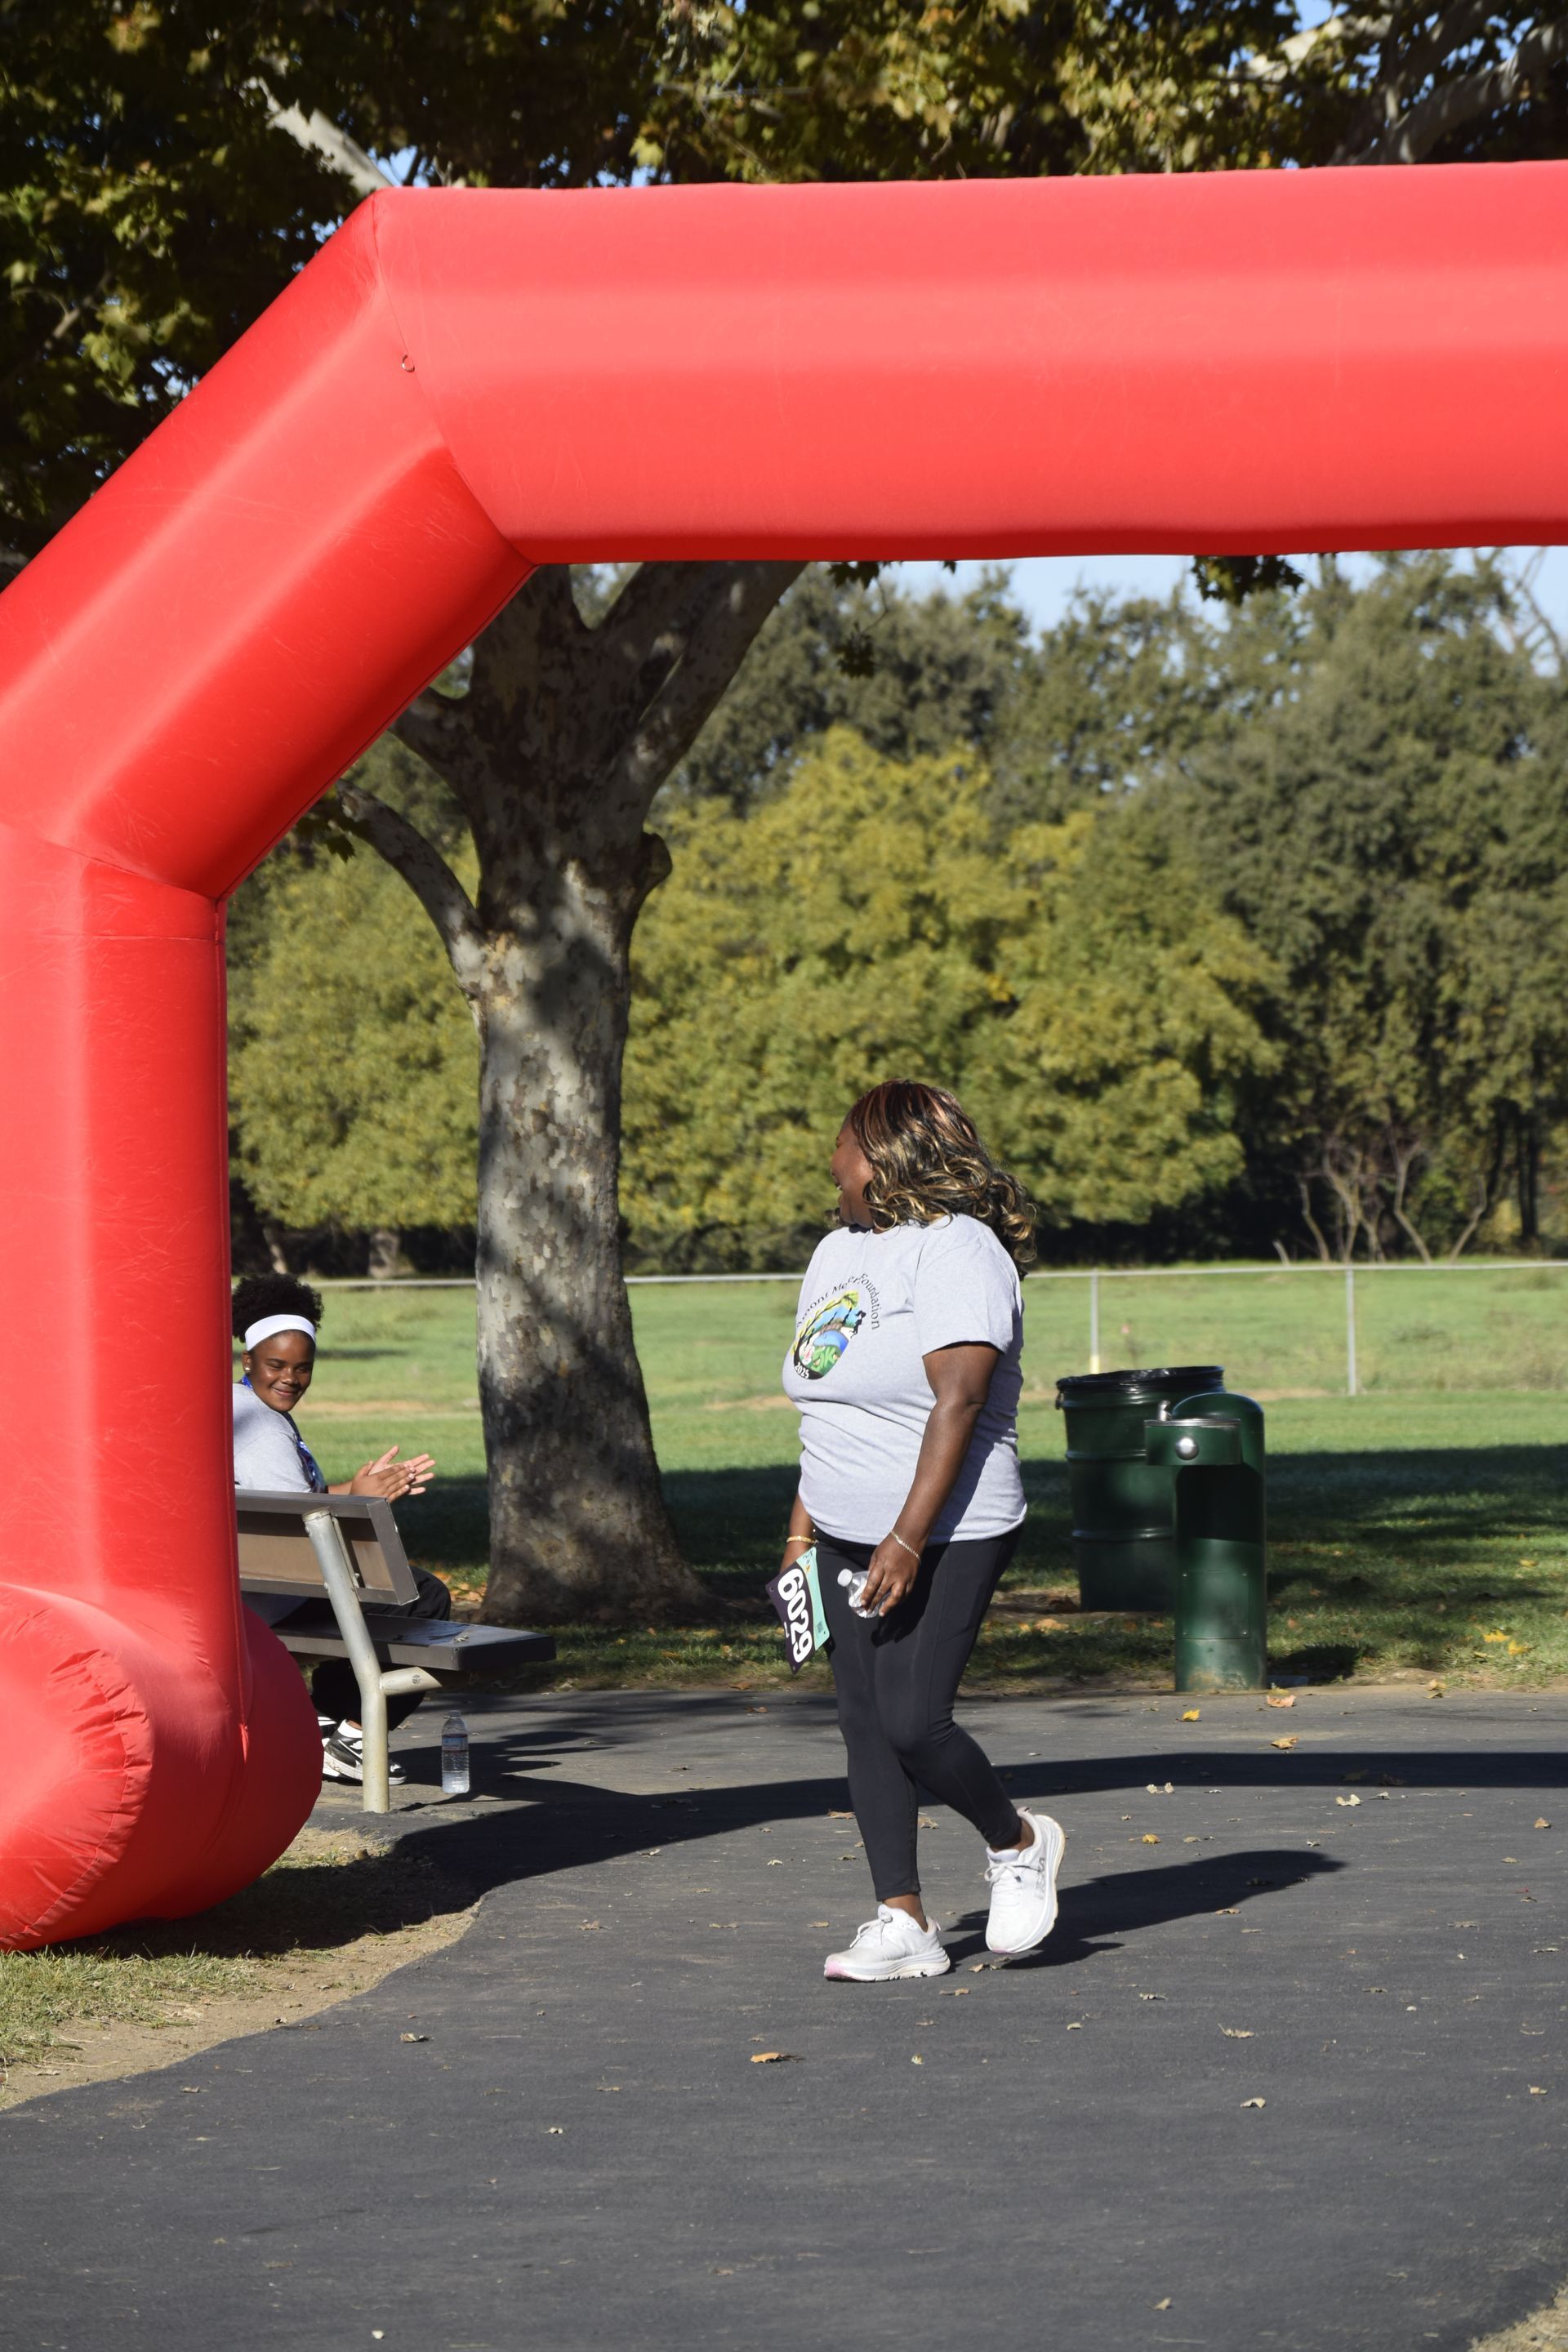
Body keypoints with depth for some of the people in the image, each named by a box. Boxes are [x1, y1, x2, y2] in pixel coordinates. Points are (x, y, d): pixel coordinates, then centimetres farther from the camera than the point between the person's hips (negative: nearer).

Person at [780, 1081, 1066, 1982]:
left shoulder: (957, 1249, -14)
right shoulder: (838, 1253, 14)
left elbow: (958, 1403, -22)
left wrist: (907, 1542, -27)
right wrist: (800, 1536, 16)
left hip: (947, 1537, -8)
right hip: (850, 1537, 8)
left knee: (914, 1720, -14)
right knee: (866, 1722, 4)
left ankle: (1019, 1844, 13)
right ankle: (904, 1924, 8)